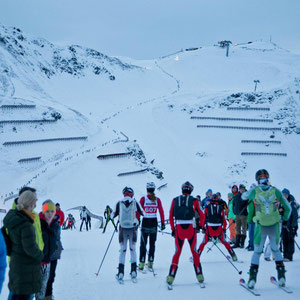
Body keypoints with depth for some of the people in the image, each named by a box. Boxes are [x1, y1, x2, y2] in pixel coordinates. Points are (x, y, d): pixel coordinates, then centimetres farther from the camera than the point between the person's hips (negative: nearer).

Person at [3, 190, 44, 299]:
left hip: (15, 261, 8)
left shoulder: (11, 216, -1)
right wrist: (40, 255, -7)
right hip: (27, 266, -8)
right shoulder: (26, 225, -27)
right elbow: (30, 248, -24)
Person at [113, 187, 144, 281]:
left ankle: (121, 273, -1)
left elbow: (113, 215, 7)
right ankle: (133, 272, 8)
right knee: (133, 249, 14)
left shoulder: (119, 203, -1)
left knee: (122, 250, 8)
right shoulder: (135, 203, -2)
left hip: (122, 229, 0)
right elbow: (143, 213, 8)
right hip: (133, 228, 0)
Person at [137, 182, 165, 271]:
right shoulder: (157, 199, 0)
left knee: (143, 243, 3)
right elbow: (161, 212, 2)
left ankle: (141, 263, 0)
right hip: (154, 223, 2)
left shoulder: (143, 199, -5)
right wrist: (163, 223, 8)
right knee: (152, 243, 11)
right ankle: (150, 263, 11)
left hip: (145, 222, -2)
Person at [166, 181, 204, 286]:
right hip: (191, 228, -1)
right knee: (194, 251, 14)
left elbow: (170, 216, 7)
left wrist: (173, 229, 13)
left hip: (178, 228, 1)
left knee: (177, 252, 10)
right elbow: (201, 215, 5)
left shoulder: (175, 200, 9)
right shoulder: (194, 200, 4)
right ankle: (199, 276, 13)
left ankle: (171, 277, 4)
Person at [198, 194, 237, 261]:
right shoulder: (221, 208, 5)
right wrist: (224, 228, 17)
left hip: (209, 228, -1)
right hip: (219, 228, 1)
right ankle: (233, 256, 18)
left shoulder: (207, 207, 3)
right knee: (224, 242, 18)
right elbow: (224, 219, 9)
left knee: (204, 242, 13)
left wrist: (203, 226, 11)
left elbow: (204, 217, 4)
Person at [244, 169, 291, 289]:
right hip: (275, 225, 1)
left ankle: (252, 279, 1)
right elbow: (288, 207, 5)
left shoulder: (254, 191, -5)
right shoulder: (275, 191, -3)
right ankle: (281, 277, 15)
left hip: (261, 226, -1)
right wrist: (284, 218, 22)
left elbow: (243, 197, 17)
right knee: (276, 249, 20)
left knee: (257, 251, 10)